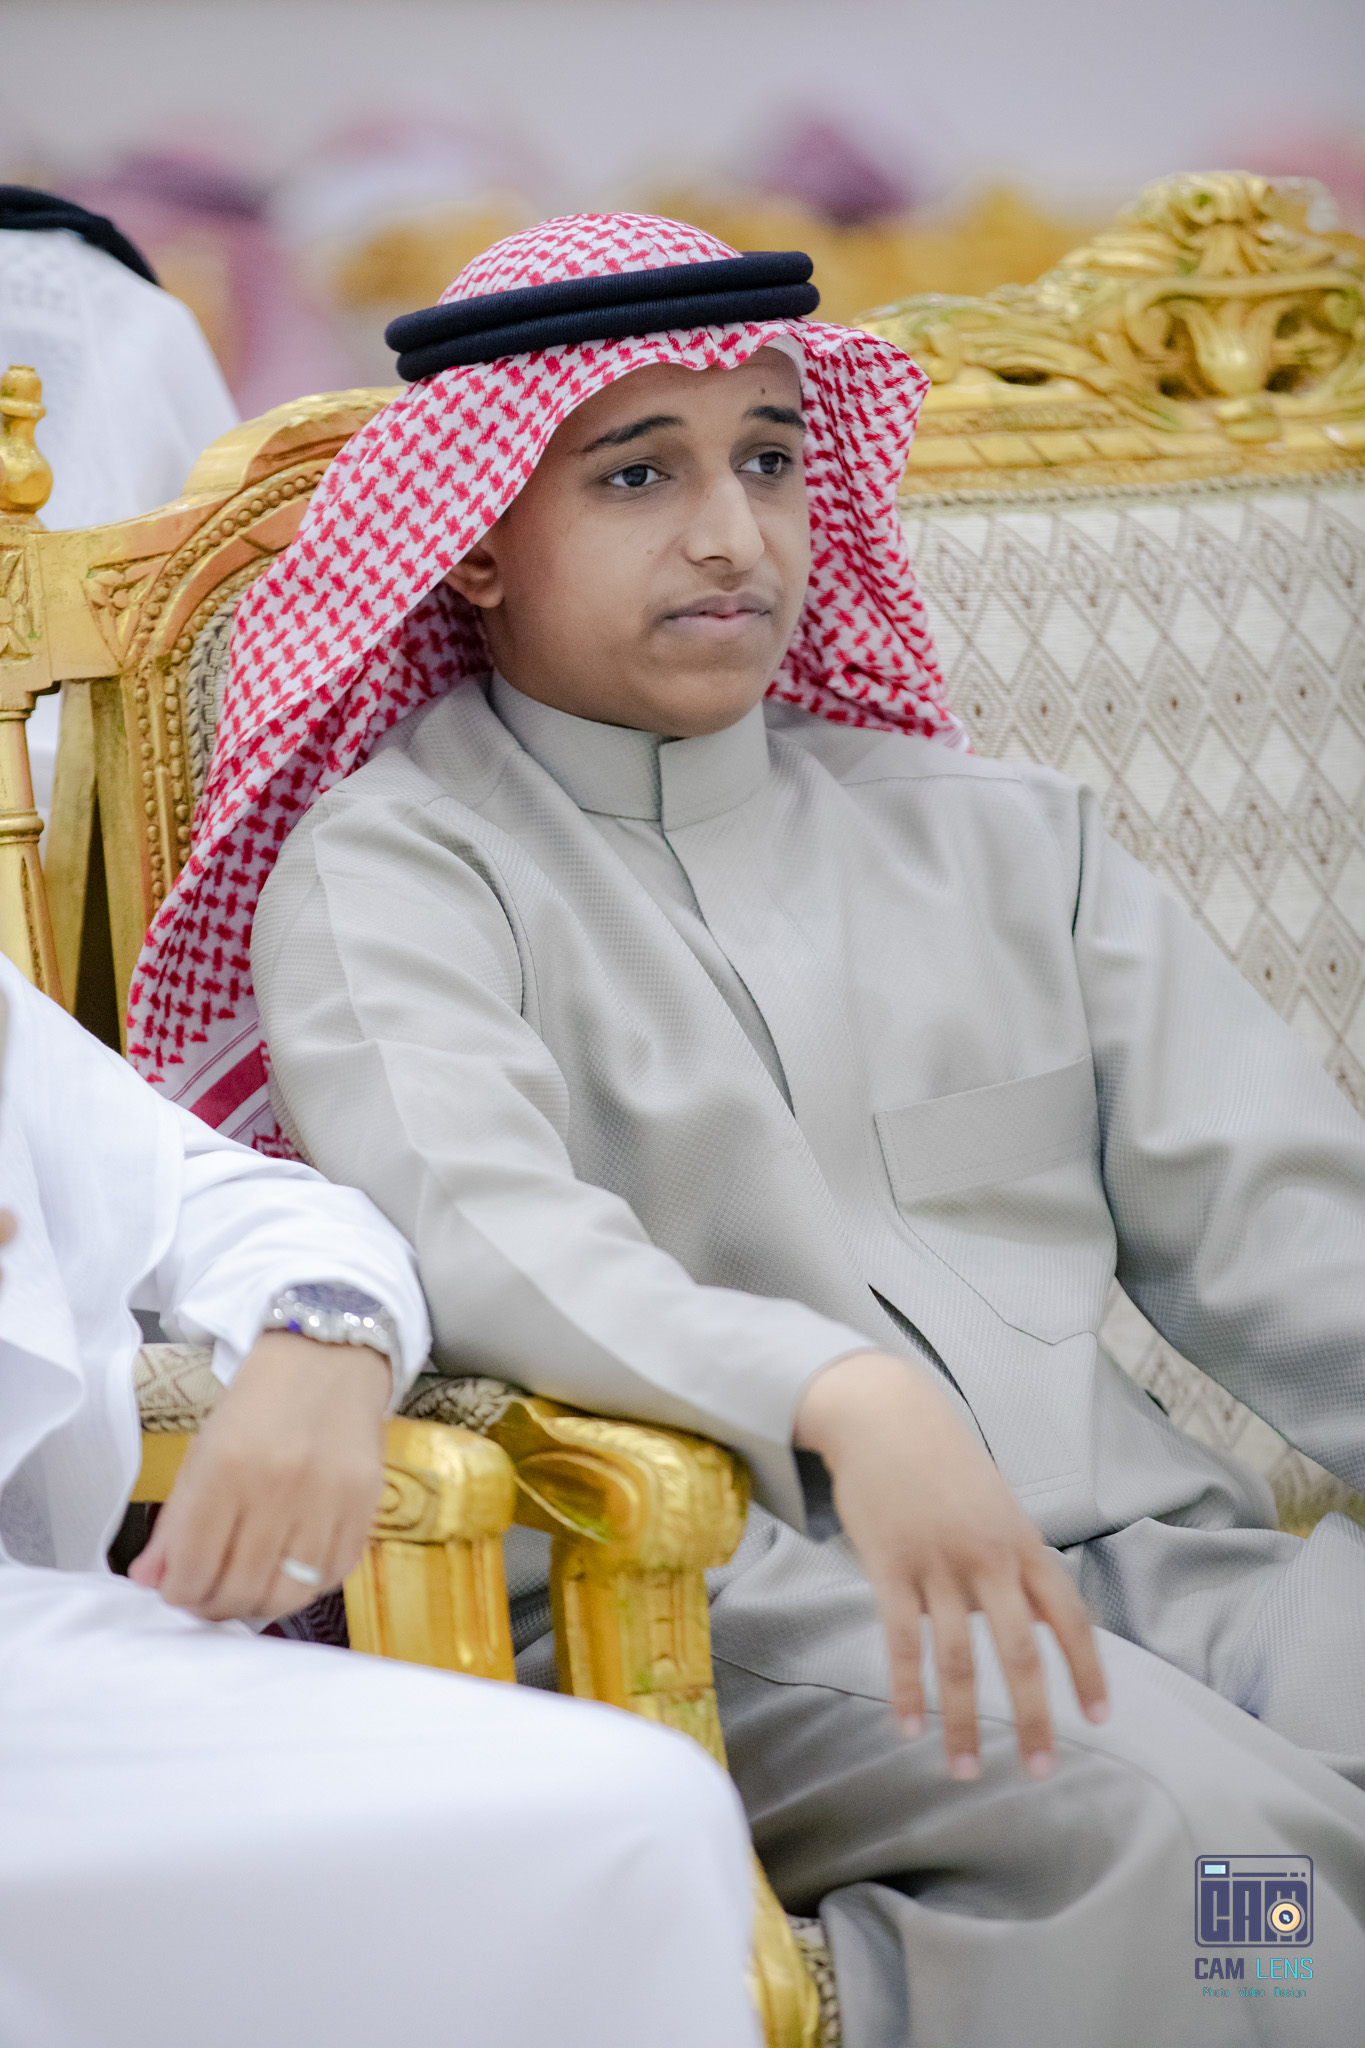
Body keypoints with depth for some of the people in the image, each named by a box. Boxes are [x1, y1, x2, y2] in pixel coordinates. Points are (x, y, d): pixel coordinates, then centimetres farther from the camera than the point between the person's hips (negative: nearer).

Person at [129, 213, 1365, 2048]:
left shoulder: (1005, 836, 22)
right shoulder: (393, 870, 6)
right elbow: (480, 1235, -14)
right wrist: (841, 1392, -32)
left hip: (1137, 1547, 5)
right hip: (730, 1592, -5)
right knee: (1203, 1831, -30)